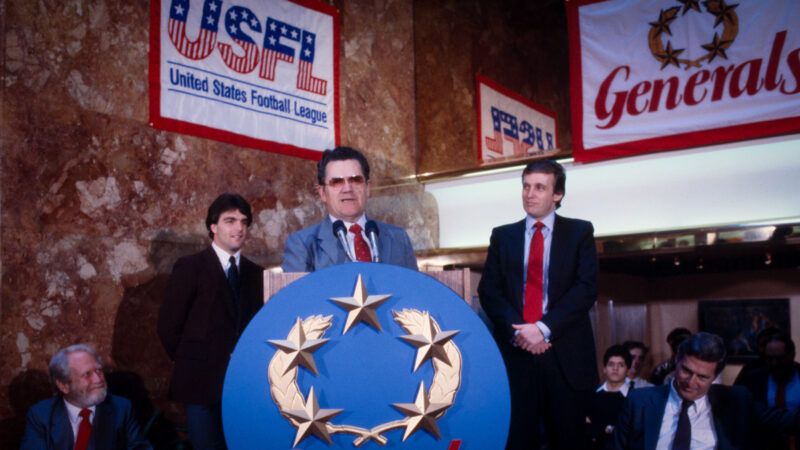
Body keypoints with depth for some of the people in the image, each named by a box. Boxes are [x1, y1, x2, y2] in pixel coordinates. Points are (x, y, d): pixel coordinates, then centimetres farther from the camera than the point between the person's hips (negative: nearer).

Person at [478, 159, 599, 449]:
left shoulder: (579, 232, 7)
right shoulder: (502, 236, 13)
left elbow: (586, 288, -5)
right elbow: (489, 290, 5)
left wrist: (544, 328, -14)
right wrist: (517, 330, -12)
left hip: (565, 352, -1)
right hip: (515, 350, 1)